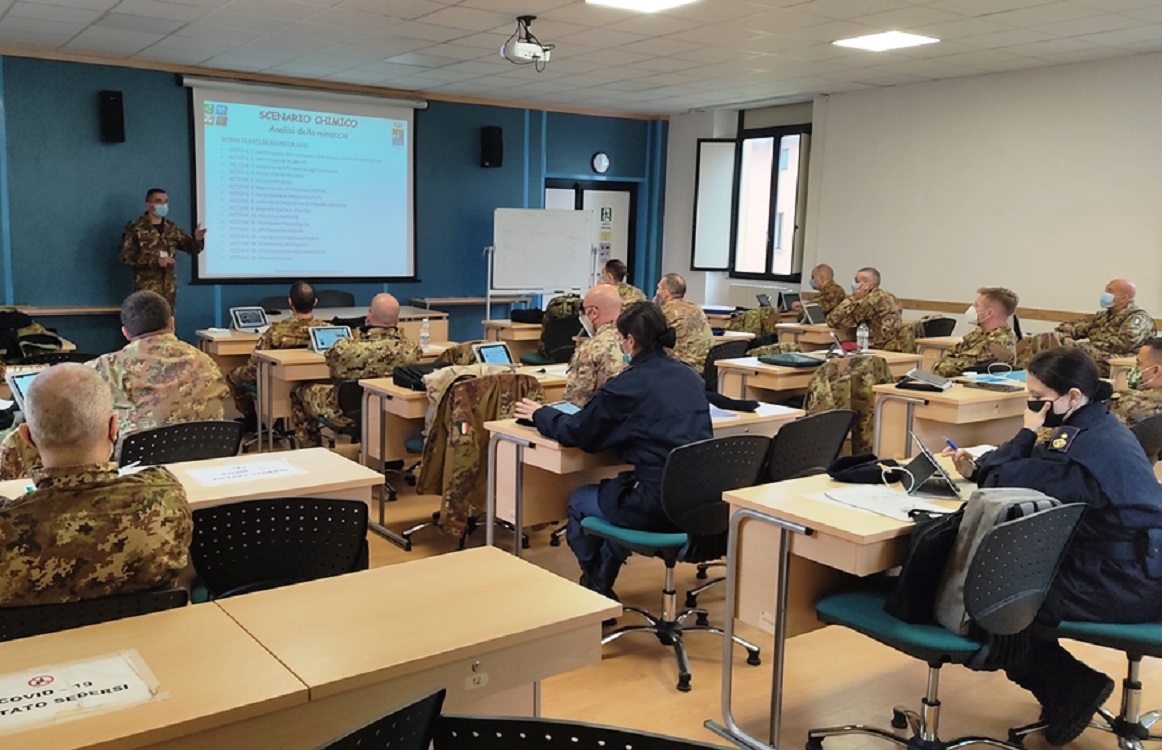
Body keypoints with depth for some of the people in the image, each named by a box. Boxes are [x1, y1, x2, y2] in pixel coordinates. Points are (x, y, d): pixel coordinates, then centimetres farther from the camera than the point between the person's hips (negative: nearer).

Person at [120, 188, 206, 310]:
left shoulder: (171, 228, 10)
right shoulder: (135, 228, -5)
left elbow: (192, 248, 9)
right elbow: (126, 257, -11)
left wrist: (197, 239, -15)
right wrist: (155, 260, -20)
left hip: (169, 289, 5)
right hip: (147, 290, -5)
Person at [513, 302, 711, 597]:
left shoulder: (627, 385, -11)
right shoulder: (691, 377, 8)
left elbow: (575, 432, -1)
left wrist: (540, 414, 18)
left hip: (659, 505, -7)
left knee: (579, 499, 21)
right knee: (617, 486, 33)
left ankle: (594, 585, 40)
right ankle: (603, 578, 40)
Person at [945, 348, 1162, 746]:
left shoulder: (1085, 442, -22)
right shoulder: (1097, 428, 9)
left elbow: (1004, 483, -20)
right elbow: (1027, 477, 14)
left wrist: (1027, 434, -8)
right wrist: (978, 469, 3)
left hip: (1122, 585, -10)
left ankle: (1071, 686, 7)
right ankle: (1070, 687, 18)